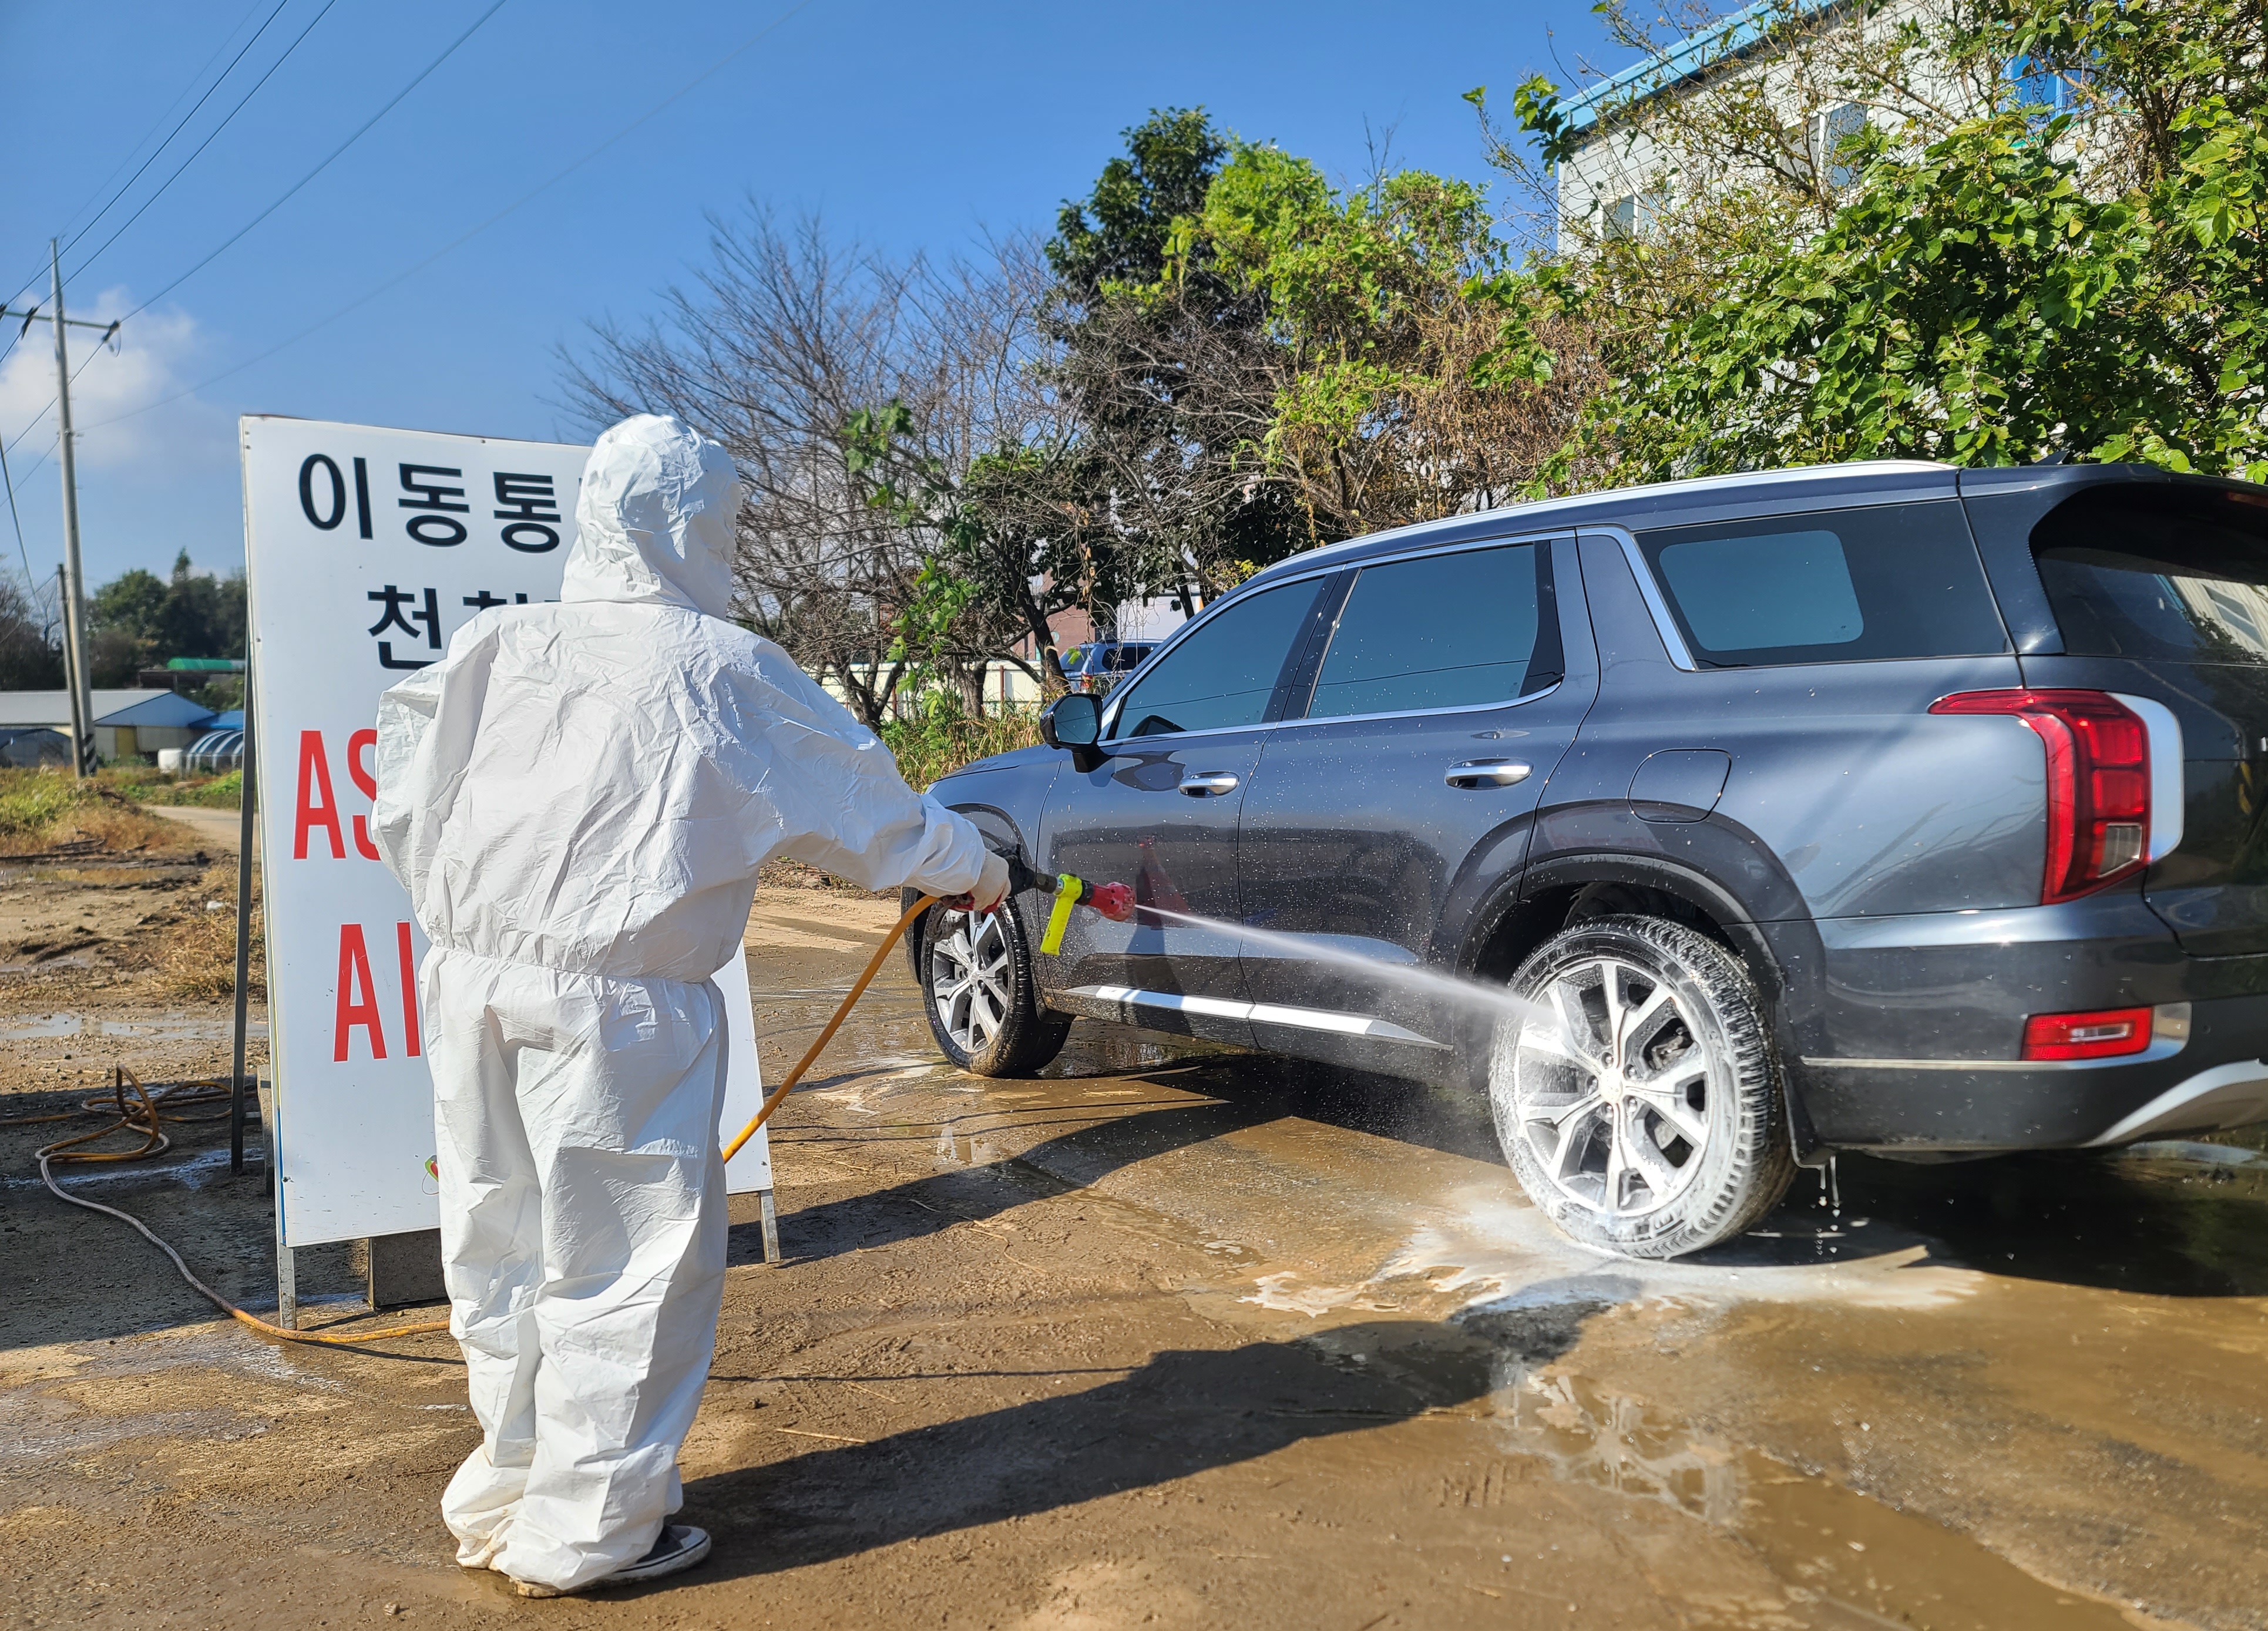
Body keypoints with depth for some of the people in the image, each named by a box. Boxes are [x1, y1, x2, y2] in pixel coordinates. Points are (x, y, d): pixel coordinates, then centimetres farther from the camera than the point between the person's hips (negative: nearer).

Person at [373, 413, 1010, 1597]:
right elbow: (859, 798, 5)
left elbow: (404, 807, 12)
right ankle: (587, 1529, 15)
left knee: (504, 1243, 17)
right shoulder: (721, 668, -5)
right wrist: (969, 865, 19)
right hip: (615, 1005, -6)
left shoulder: (493, 646, 8)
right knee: (632, 1256, 6)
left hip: (470, 979, 7)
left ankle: (509, 1493, 32)